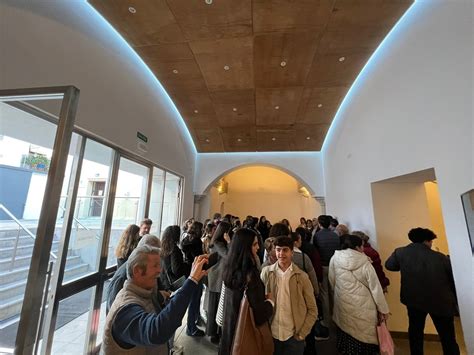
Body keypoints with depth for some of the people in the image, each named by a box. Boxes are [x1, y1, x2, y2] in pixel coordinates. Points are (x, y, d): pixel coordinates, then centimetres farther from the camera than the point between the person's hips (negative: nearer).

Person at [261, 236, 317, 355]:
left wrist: (302, 334, -6)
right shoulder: (266, 272, -10)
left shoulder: (302, 276, -10)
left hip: (294, 336, 0)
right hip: (271, 334, 1)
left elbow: (312, 310, -2)